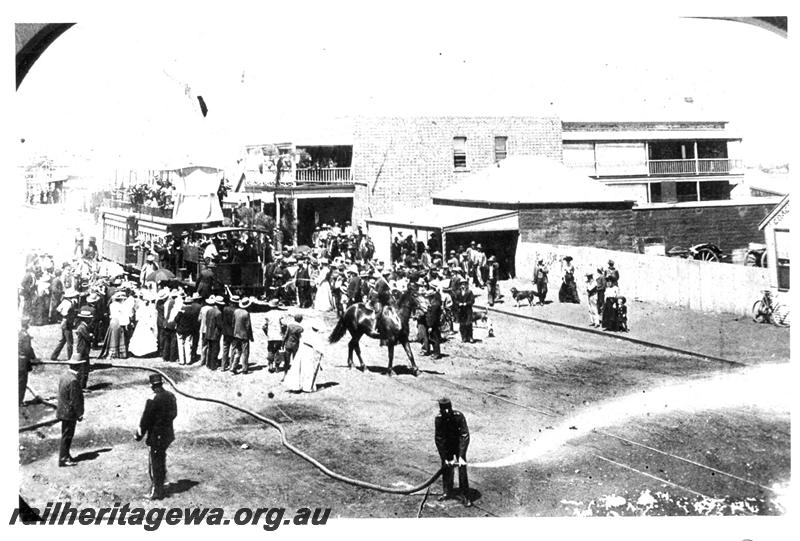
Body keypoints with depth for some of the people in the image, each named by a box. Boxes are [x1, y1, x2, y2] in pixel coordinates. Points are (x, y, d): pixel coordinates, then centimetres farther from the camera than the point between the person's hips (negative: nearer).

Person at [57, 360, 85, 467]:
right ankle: (63, 459, 7)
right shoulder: (73, 380, -25)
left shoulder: (64, 375, 4)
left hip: (63, 411, 9)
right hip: (69, 413, -9)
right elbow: (75, 400, -22)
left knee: (67, 435, 19)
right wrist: (79, 414, -14)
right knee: (67, 436, 0)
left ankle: (65, 455, 30)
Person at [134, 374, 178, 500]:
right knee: (161, 460, 22)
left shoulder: (153, 400, -22)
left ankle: (156, 492, 11)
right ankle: (160, 487, 34)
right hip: (168, 433, 7)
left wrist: (139, 435, -4)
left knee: (155, 464, 4)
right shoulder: (171, 396, 0)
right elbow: (174, 414, 11)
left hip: (157, 436, -7)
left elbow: (146, 419, -16)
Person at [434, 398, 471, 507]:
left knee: (462, 468, -11)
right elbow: (439, 440, -15)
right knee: (446, 467, 5)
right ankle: (448, 492, 23)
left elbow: (464, 436, -30)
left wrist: (461, 456, -35)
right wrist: (445, 458, -17)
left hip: (459, 445, -3)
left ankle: (466, 496, -3)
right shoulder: (438, 419, -20)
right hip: (446, 445, 3)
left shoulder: (459, 416, -29)